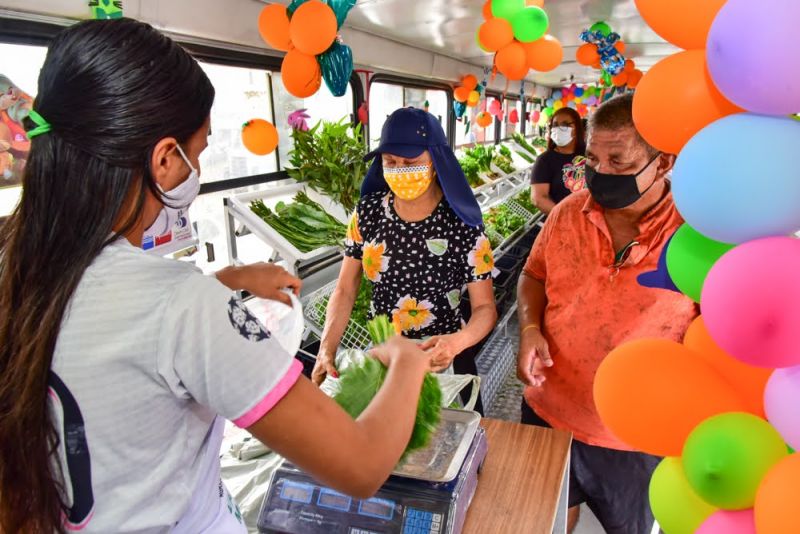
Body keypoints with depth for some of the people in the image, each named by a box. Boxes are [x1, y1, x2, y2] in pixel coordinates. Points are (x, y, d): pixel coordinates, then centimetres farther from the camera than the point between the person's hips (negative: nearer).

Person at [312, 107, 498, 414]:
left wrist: (457, 342, -34)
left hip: (442, 362, -2)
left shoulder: (461, 224, -16)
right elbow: (345, 291, -3)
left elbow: (485, 308, -13)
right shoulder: (368, 212, -7)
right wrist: (327, 350, -17)